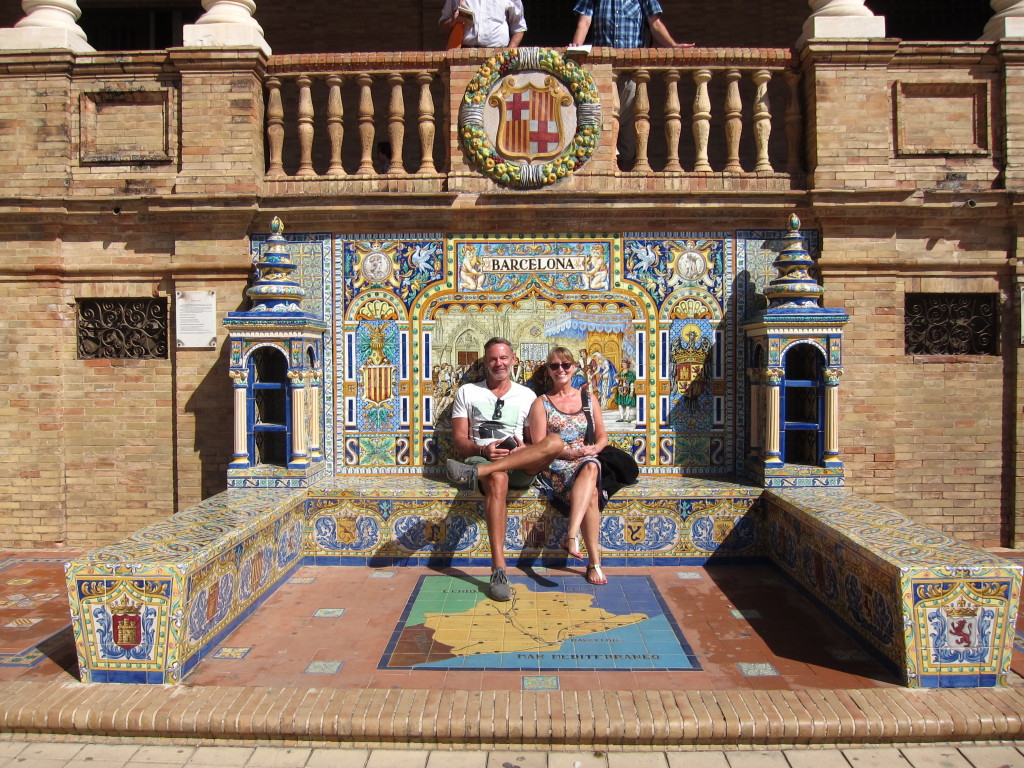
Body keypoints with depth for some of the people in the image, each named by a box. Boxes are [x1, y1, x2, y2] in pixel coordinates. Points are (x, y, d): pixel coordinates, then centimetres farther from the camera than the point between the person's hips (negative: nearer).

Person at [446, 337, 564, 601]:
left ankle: (476, 473, -39)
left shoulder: (527, 396, 17)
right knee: (498, 480, -40)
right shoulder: (467, 393, 14)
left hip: (520, 467, 2)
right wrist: (482, 450, -14)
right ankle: (499, 570, -44)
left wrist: (525, 449, -10)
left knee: (555, 441, -29)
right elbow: (459, 441, 7)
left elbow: (537, 443, 15)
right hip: (481, 459, -2)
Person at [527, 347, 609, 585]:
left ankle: (571, 536, -47)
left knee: (591, 468, -38)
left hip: (587, 460, 3)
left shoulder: (589, 399, 19)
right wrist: (570, 452, -14)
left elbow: (602, 436, 18)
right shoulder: (541, 403, 9)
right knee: (590, 494, -35)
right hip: (554, 466, -3)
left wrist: (594, 448, -6)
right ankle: (594, 561, -38)